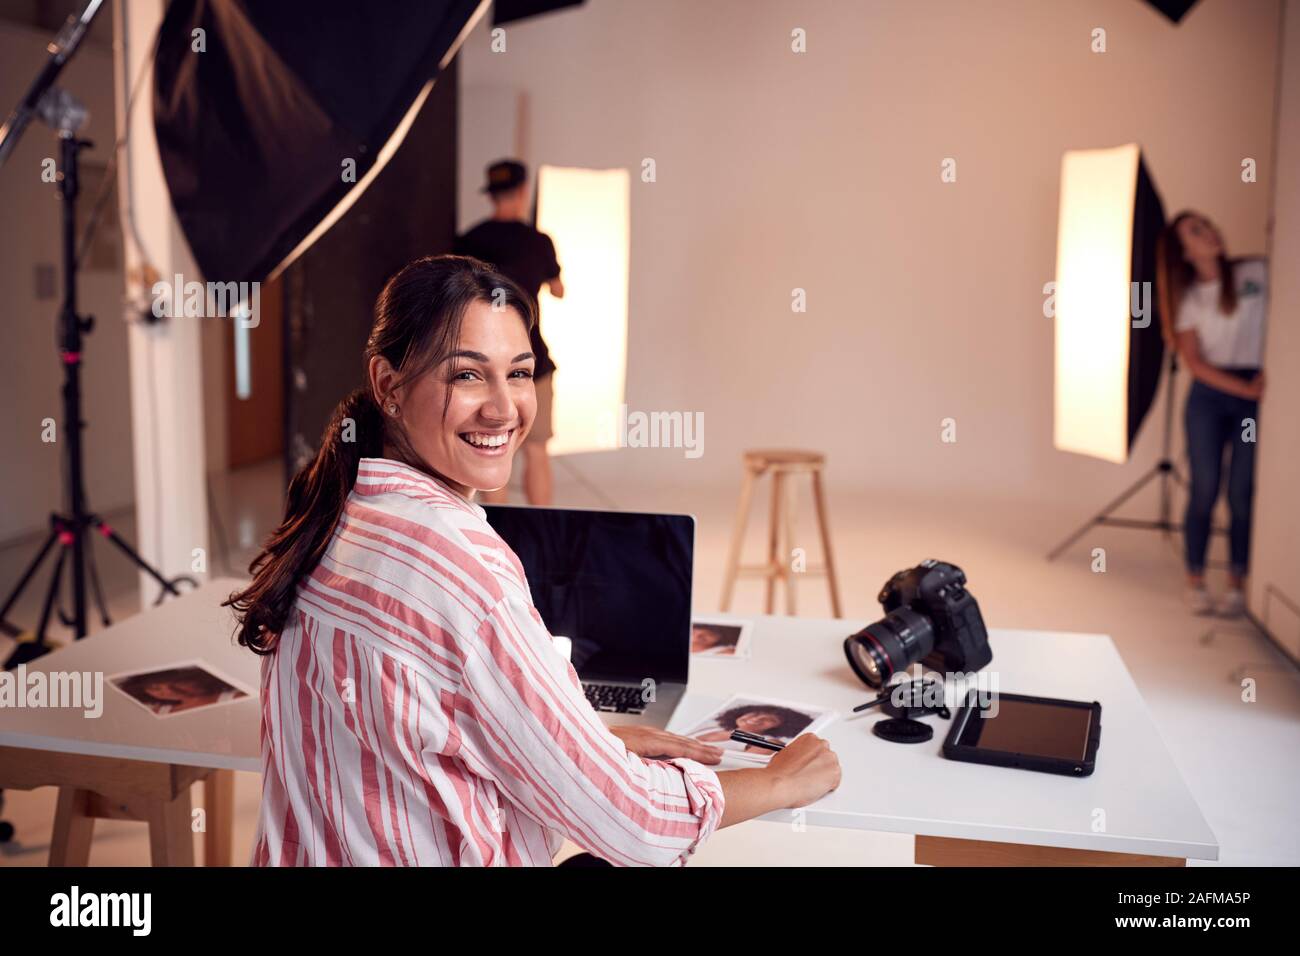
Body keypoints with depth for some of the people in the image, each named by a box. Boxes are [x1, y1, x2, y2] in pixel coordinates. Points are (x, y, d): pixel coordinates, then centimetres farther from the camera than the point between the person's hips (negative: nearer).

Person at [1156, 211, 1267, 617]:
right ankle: (1196, 583, 8)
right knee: (1205, 491, -1)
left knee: (1242, 495, 0)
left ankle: (1237, 585, 9)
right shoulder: (1188, 299, 3)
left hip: (1256, 395, 0)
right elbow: (1195, 364, -3)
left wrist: (1269, 373, -10)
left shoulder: (1257, 273, 3)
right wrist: (1244, 389, -13)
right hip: (1209, 396, 0)